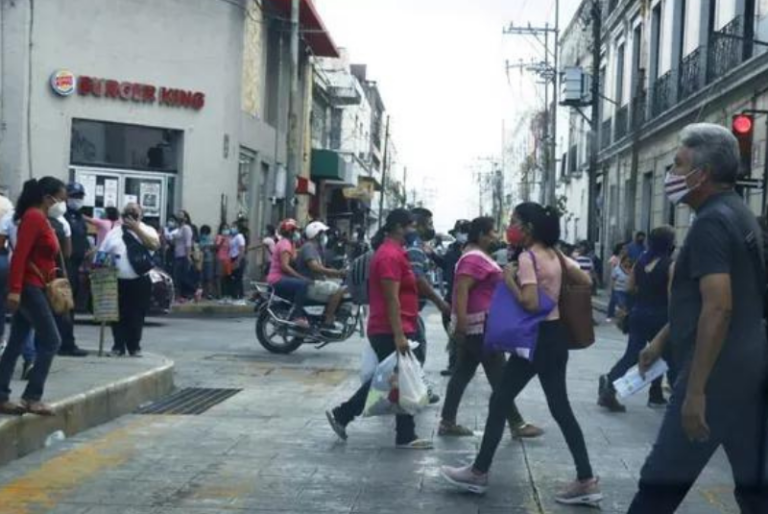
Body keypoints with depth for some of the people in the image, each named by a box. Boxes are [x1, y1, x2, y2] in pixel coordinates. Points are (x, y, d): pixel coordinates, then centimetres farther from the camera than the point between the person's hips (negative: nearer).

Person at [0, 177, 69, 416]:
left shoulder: (42, 219, 16)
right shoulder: (34, 217, -12)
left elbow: (41, 256, 11)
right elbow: (20, 254, -20)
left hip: (33, 287, 9)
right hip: (28, 286, -9)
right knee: (51, 341, -6)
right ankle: (32, 397, -2)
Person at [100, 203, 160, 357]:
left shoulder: (147, 231, 5)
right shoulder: (114, 232, 12)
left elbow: (154, 245, -15)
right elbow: (102, 254, 14)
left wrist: (136, 228, -15)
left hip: (140, 282, -2)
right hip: (117, 281, 2)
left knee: (136, 316, 2)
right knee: (118, 315, 4)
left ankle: (134, 347, 12)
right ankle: (118, 346, 13)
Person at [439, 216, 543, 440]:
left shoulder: (479, 256, 17)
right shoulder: (475, 258, -17)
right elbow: (461, 289, -26)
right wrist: (461, 324, -32)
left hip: (479, 325, 11)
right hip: (479, 326, -11)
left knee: (463, 373, 9)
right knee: (499, 377, -4)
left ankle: (447, 422, 11)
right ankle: (517, 424, 3)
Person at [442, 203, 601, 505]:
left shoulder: (527, 257, -15)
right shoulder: (554, 254, 10)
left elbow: (530, 303, -25)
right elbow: (586, 281, 16)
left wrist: (509, 280, -13)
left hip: (536, 338, -8)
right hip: (556, 336, 8)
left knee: (500, 402, 3)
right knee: (561, 409, 10)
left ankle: (478, 474, 12)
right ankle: (586, 481, 9)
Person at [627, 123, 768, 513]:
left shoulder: (711, 222, -16)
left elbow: (718, 308, -25)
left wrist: (695, 390, -25)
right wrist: (662, 341, 27)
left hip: (717, 373, -10)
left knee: (662, 481, 0)